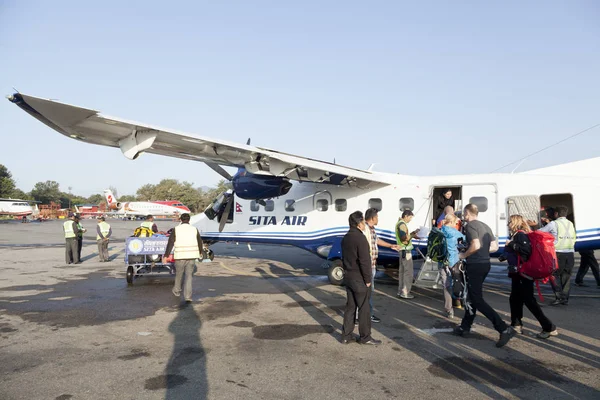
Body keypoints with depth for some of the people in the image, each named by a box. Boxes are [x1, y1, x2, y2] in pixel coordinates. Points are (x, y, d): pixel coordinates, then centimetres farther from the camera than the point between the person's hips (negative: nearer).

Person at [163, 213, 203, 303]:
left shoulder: (176, 229, -3)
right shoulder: (194, 229, 3)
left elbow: (170, 243, -5)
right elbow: (200, 242, 13)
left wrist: (166, 256, -2)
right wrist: (200, 252, 30)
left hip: (180, 256, -1)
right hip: (192, 256, 1)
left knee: (178, 274, 18)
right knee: (189, 276, 5)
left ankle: (177, 291, 37)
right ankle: (188, 296, -1)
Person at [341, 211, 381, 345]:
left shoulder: (345, 238, 10)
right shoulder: (360, 238, -19)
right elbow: (365, 261, -21)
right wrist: (368, 279, -14)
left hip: (348, 277, 9)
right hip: (359, 279, -8)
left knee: (350, 307, 14)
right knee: (364, 308, 3)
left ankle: (346, 336, 19)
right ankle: (365, 337, 13)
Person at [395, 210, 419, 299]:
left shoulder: (400, 223, 15)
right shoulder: (402, 224, -17)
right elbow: (404, 238, -25)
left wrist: (412, 233, 7)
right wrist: (413, 235, -13)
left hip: (402, 250, 11)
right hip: (405, 250, -11)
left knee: (402, 271, 14)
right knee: (409, 272, -6)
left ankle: (400, 291, 20)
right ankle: (405, 293, -3)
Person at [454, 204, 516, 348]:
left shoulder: (470, 225, -12)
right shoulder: (485, 226, 14)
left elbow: (475, 245, -24)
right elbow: (495, 247, 12)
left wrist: (464, 255, -10)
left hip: (475, 265, -9)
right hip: (485, 264, 9)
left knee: (477, 300, -4)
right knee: (472, 295, 18)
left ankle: (504, 329, -11)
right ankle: (465, 327, 27)